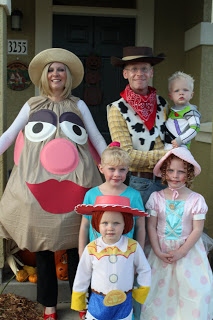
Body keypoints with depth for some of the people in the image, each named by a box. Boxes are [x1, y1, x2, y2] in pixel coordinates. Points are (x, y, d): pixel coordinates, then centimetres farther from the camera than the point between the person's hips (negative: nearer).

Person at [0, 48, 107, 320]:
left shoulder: (78, 105, 13)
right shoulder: (32, 105, 13)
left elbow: (97, 138, 12)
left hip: (73, 181, 0)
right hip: (38, 180, 1)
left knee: (75, 242, 2)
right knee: (42, 242, 5)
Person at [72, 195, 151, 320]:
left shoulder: (133, 247, -12)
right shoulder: (92, 249, -12)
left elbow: (145, 271, 4)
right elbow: (82, 276, 1)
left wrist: (142, 293, 8)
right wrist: (78, 300, 8)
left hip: (124, 304, 0)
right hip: (98, 303, 0)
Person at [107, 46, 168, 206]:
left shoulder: (161, 103, 8)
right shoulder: (117, 110, -8)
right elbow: (126, 155, -15)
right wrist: (165, 155, -17)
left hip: (166, 180, 5)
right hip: (139, 184, -4)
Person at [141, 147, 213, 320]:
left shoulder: (196, 199, -7)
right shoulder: (157, 197, -3)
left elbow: (197, 230, -7)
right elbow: (151, 226, -2)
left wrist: (181, 252, -13)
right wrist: (158, 251, -9)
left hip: (188, 249, -1)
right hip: (162, 250, 1)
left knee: (193, 289, -2)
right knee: (160, 288, 5)